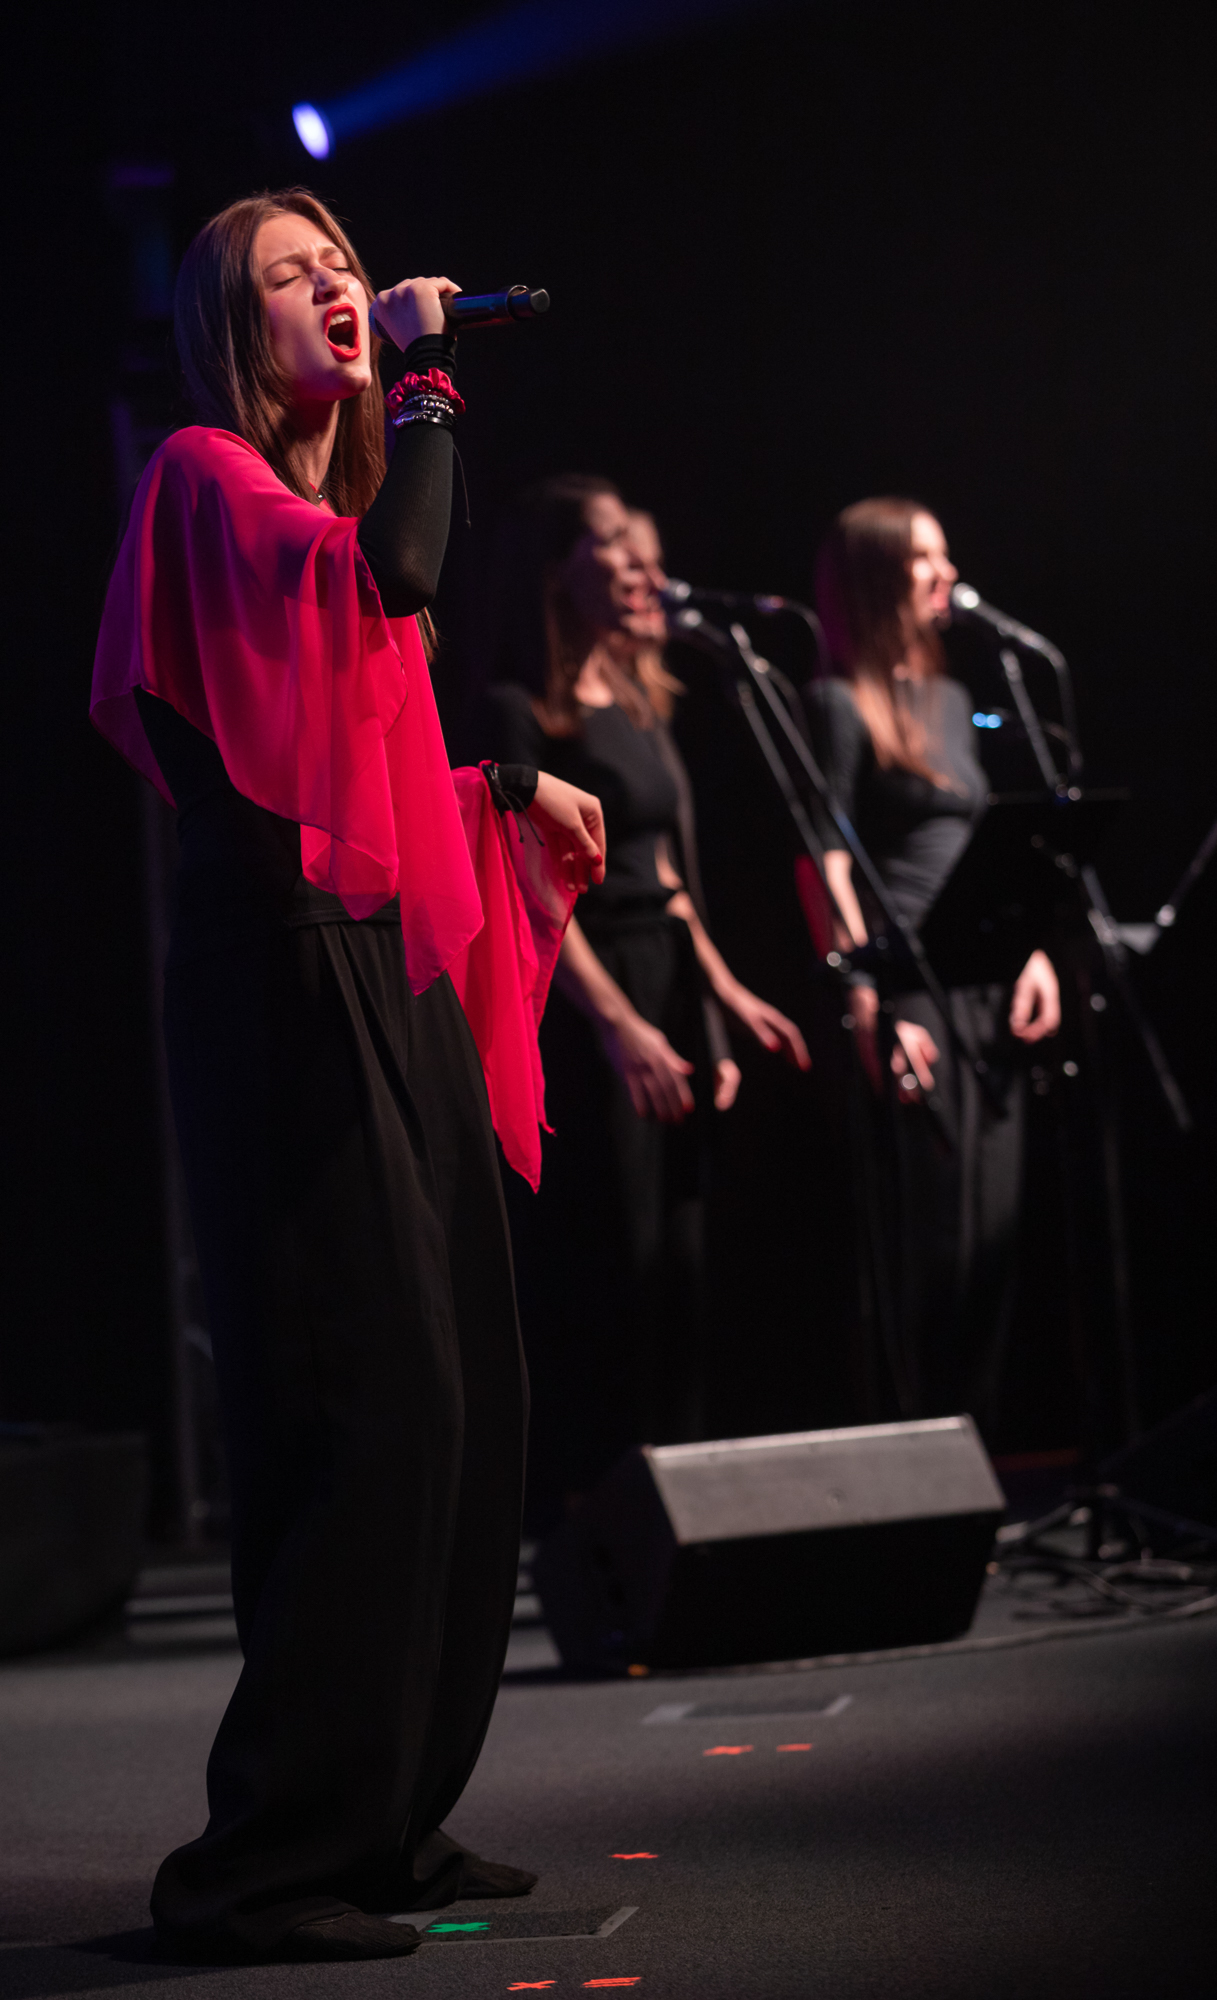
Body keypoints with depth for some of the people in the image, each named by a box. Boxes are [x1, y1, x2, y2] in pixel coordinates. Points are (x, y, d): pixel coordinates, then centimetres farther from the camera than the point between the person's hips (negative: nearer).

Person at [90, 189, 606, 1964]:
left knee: (454, 1403, 7)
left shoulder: (330, 496, 23)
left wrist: (509, 788, 30)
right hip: (292, 974, -10)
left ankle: (386, 1819, 14)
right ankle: (265, 1859, -11)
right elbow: (395, 578, -24)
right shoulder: (213, 478, -5)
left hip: (389, 975, 10)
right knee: (362, 1401, -14)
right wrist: (422, 382, -13)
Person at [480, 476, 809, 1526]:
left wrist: (721, 1003, 10)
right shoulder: (521, 711, -8)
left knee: (679, 1268, 7)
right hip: (587, 1011, -8)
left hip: (670, 998, 8)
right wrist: (620, 1026, -23)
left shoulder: (637, 703, 17)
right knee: (602, 1271, -9)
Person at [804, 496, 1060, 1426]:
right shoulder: (843, 705, -4)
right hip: (911, 991, -7)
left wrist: (1034, 953, 8)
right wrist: (869, 1001, -19)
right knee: (929, 1236, -9)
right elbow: (828, 865, -10)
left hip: (985, 992, 7)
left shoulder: (951, 699, 19)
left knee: (994, 1233, 5)